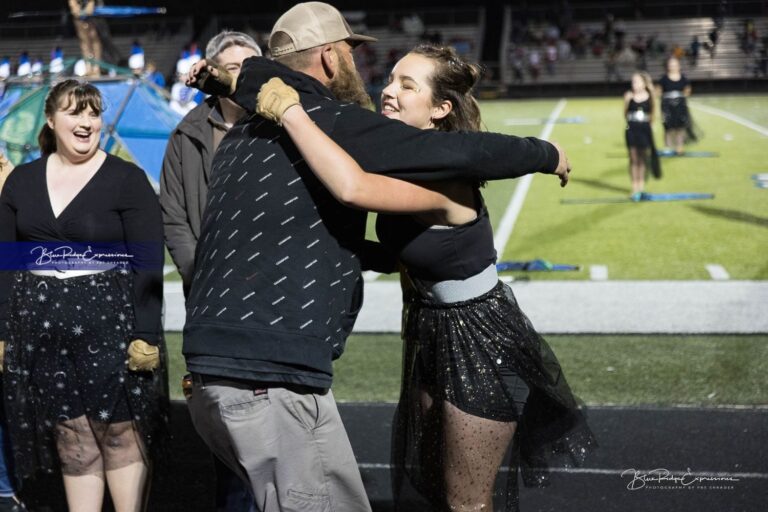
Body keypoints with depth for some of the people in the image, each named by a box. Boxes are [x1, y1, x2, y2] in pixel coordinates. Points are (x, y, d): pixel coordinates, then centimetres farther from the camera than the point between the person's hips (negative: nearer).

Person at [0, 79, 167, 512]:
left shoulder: (127, 179, -2)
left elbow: (149, 264, -6)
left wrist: (146, 335, -11)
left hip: (110, 323, -3)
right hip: (41, 331, 3)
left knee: (121, 434, -1)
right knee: (72, 444, 6)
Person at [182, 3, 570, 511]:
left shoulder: (246, 134, 19)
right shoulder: (328, 120, -9)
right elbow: (458, 153, -13)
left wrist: (397, 256, 33)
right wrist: (545, 155, 5)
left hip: (220, 369, 9)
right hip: (272, 379, -9)